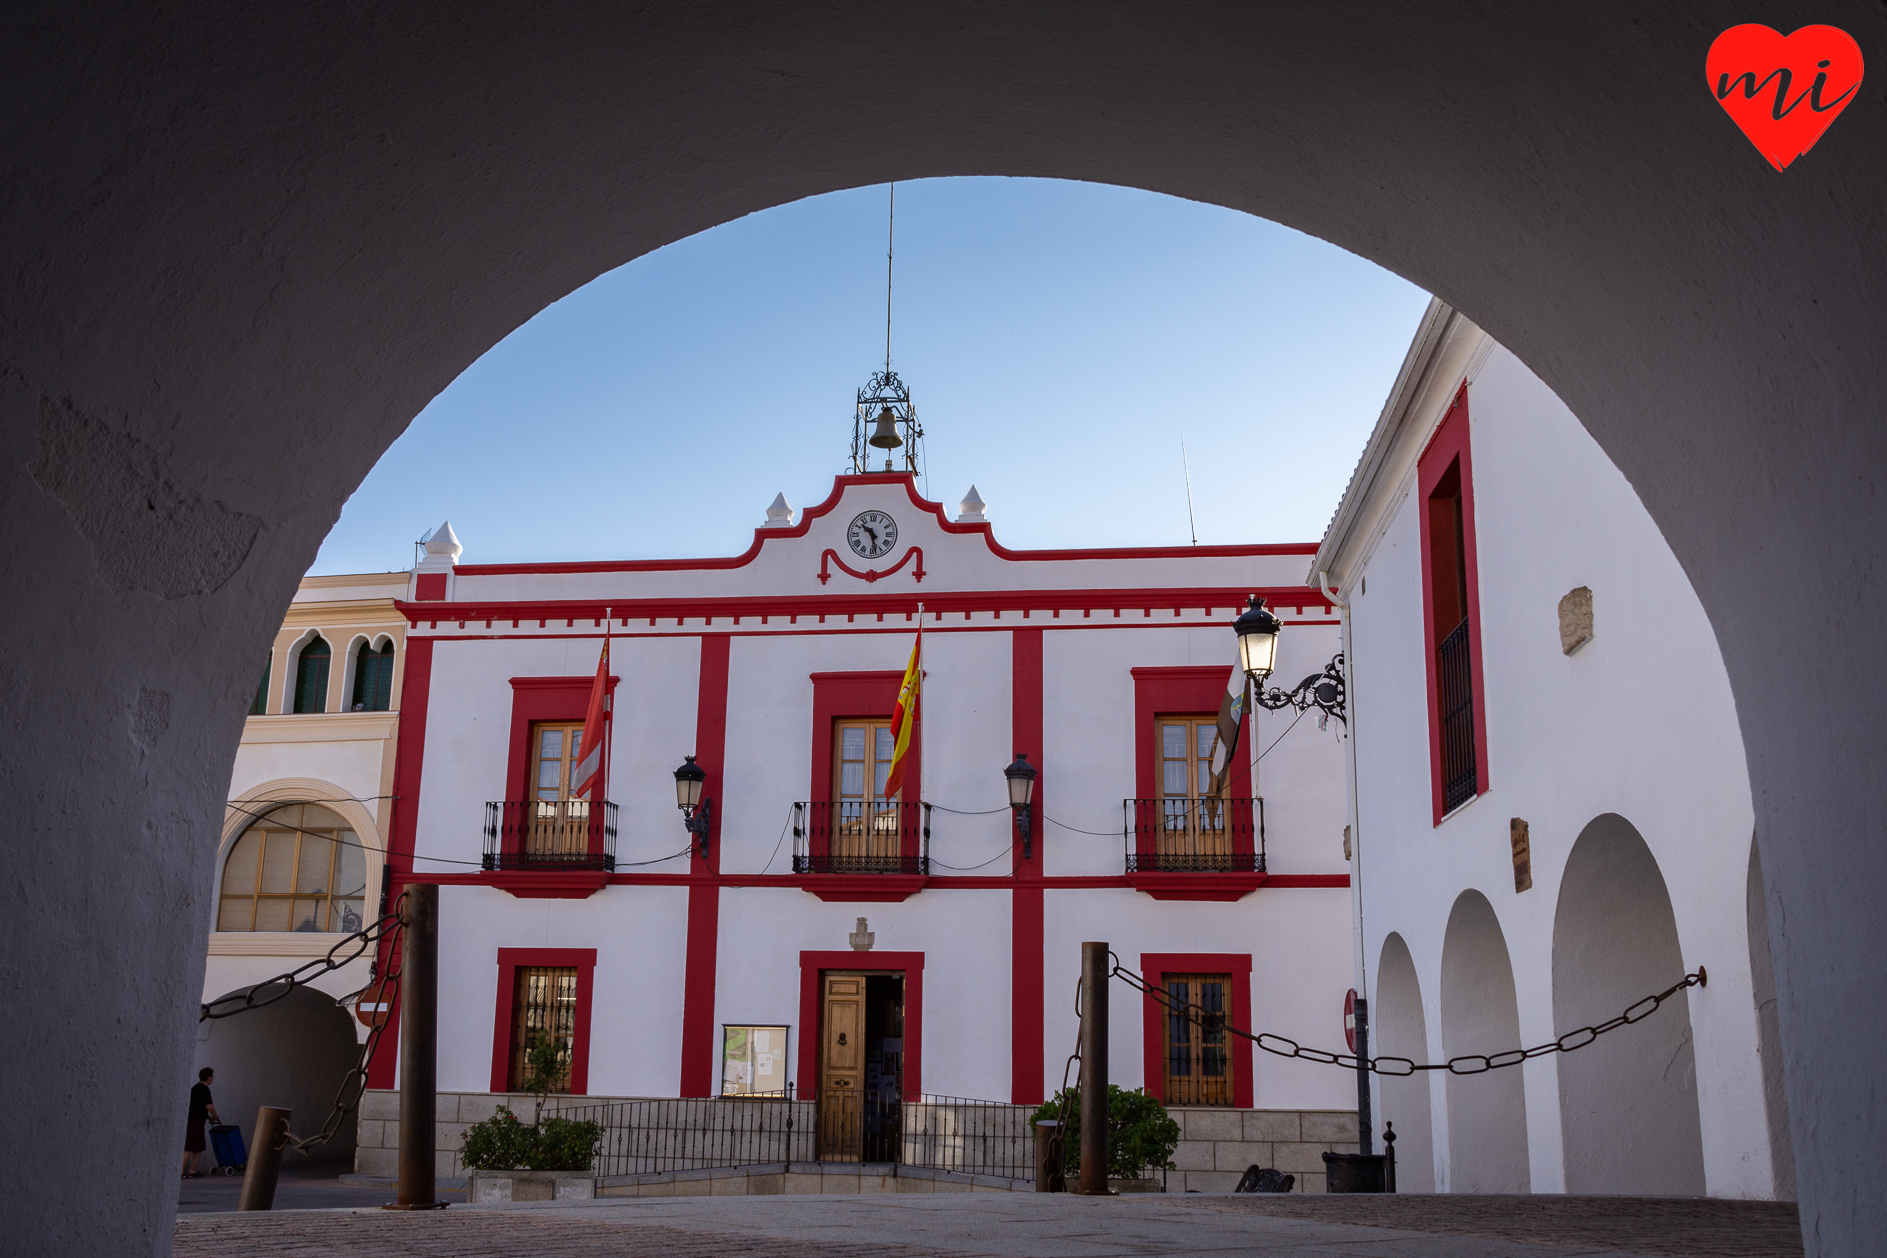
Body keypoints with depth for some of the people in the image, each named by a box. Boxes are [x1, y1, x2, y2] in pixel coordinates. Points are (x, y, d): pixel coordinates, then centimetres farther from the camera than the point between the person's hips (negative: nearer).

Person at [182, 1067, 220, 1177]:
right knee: (190, 1148, -10)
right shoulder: (204, 1089, -12)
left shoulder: (196, 1088, 18)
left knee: (198, 1147, 12)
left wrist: (209, 1117, 22)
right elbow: (209, 1106, -15)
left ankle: (193, 1170, 13)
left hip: (193, 1120, 10)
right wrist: (215, 1117, 1)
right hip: (196, 1122, -10)